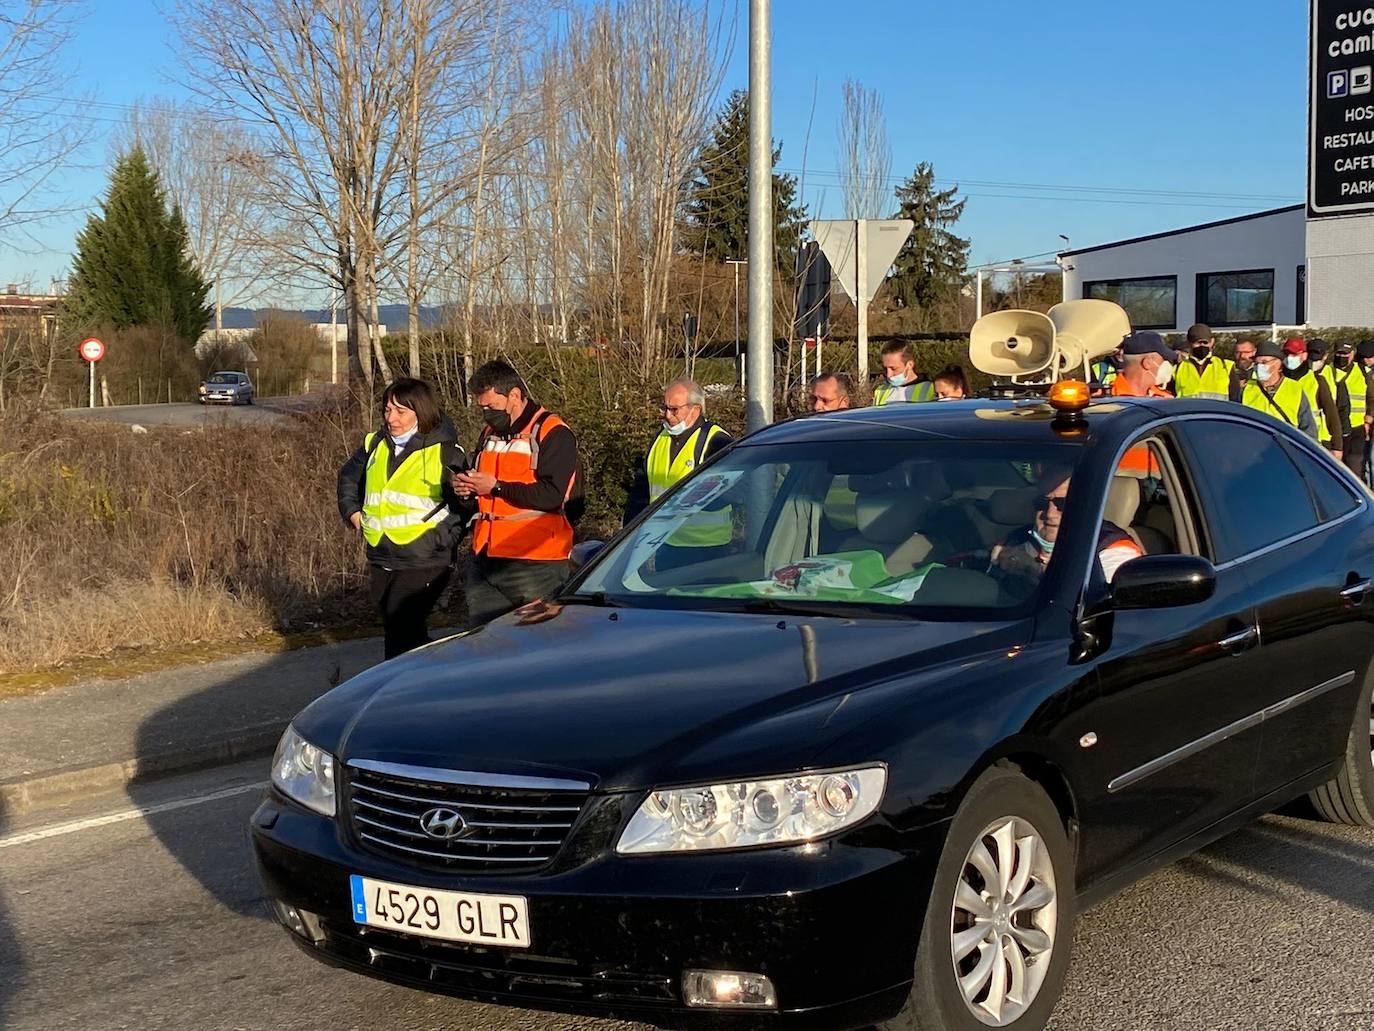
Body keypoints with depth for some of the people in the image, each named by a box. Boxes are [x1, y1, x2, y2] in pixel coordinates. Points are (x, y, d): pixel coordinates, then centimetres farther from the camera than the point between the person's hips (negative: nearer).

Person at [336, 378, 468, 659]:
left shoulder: (445, 453, -7)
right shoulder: (375, 445, 10)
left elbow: (465, 504, -4)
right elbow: (348, 477, 28)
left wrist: (444, 542, -10)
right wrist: (353, 512, 14)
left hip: (423, 564, -6)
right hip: (380, 560, 6)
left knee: (402, 633, -16)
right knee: (394, 630, 12)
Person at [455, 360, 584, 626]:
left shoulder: (554, 434, -9)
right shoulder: (490, 434, 18)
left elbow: (553, 495, -20)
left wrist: (497, 487, -17)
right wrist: (466, 487, 6)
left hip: (535, 565, -8)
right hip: (485, 561, 8)